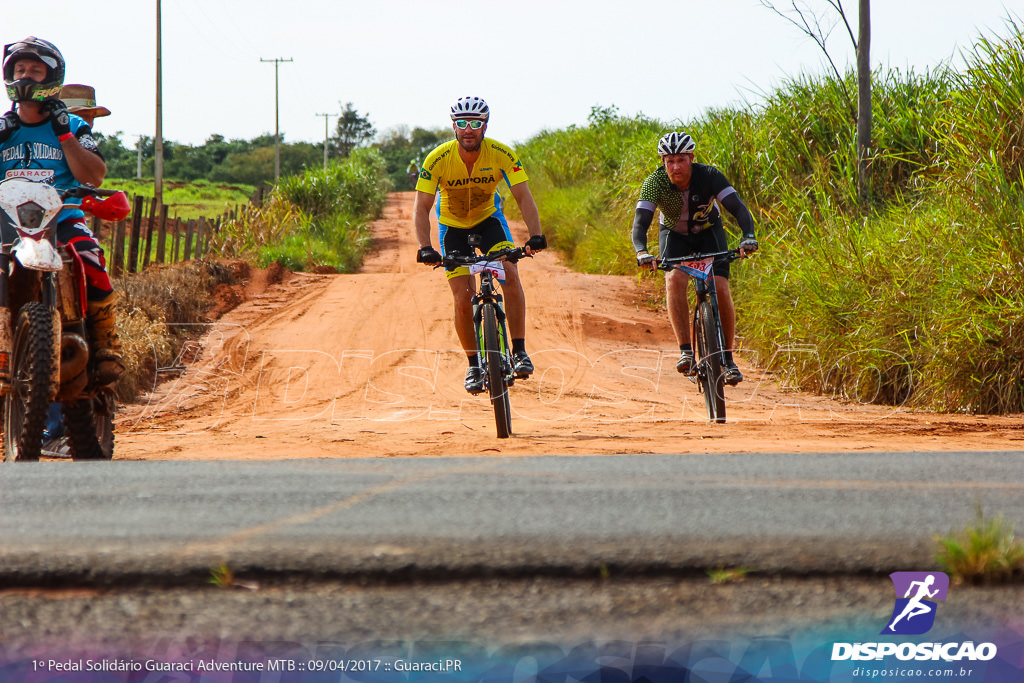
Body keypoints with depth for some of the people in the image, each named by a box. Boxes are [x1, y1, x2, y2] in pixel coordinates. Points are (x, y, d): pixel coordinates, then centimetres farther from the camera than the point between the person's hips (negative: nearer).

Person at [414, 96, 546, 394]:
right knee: (463, 299, -11)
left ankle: (519, 352, -14)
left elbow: (523, 197, -26)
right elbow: (421, 207, -26)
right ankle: (473, 365, 8)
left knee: (510, 276, -24)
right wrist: (425, 248, -41)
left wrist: (536, 235, -43)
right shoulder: (438, 159, -26)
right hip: (453, 226, -1)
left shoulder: (502, 155, -24)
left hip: (489, 218, 1)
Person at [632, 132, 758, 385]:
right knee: (675, 280, -29)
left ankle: (728, 359, -3)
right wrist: (642, 252, -55)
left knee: (720, 288, -17)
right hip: (674, 234, 0)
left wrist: (748, 236, -54)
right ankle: (686, 352, -27)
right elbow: (640, 223, -35)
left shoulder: (709, 176, -29)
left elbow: (738, 208, -35)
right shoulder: (654, 183, -28)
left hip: (709, 232, 0)